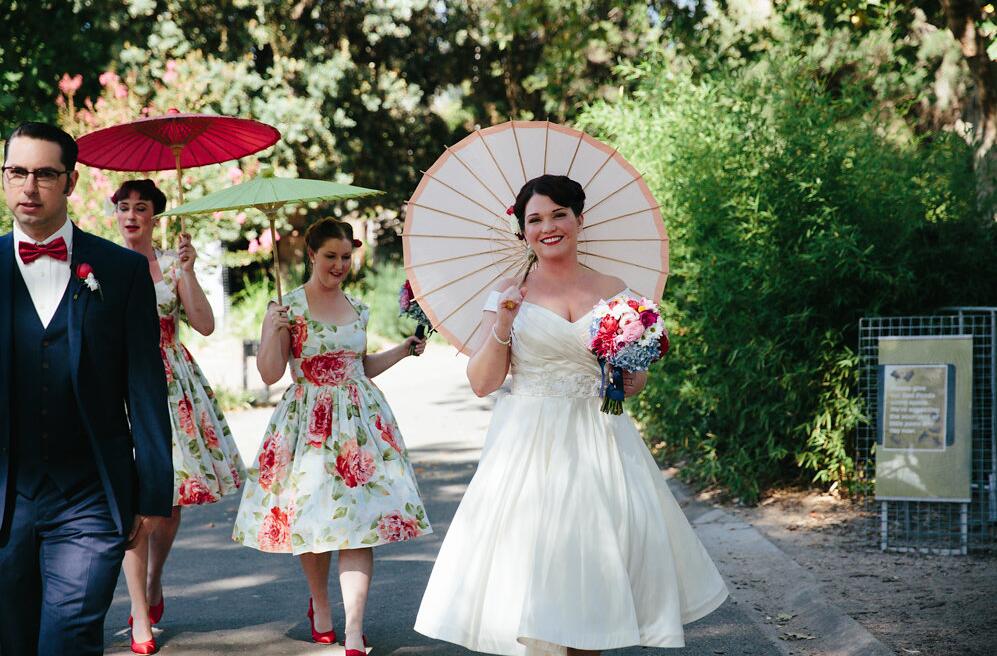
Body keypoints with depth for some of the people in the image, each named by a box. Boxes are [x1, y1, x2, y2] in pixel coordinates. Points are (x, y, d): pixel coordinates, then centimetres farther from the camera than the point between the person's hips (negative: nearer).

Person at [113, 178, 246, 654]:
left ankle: (154, 583, 31)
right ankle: (140, 613, -7)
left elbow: (205, 325, -4)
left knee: (170, 495, 6)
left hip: (172, 383, 2)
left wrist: (186, 271, -11)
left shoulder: (172, 263, 5)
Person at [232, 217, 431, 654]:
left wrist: (404, 350, 15)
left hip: (359, 421, 3)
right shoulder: (288, 307, -4)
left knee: (359, 518, -7)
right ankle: (319, 605, 31)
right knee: (312, 516, 3)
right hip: (309, 423, -3)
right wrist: (273, 332, -23)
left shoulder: (357, 309, 11)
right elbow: (270, 374, -9)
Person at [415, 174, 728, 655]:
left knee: (595, 553, -1)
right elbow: (481, 383, -1)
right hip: (529, 445, -2)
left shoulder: (613, 292, 8)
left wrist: (630, 382, -7)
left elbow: (636, 376, 16)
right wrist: (503, 325, -14)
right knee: (530, 553, -8)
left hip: (599, 442, 2)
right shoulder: (510, 295, 3)